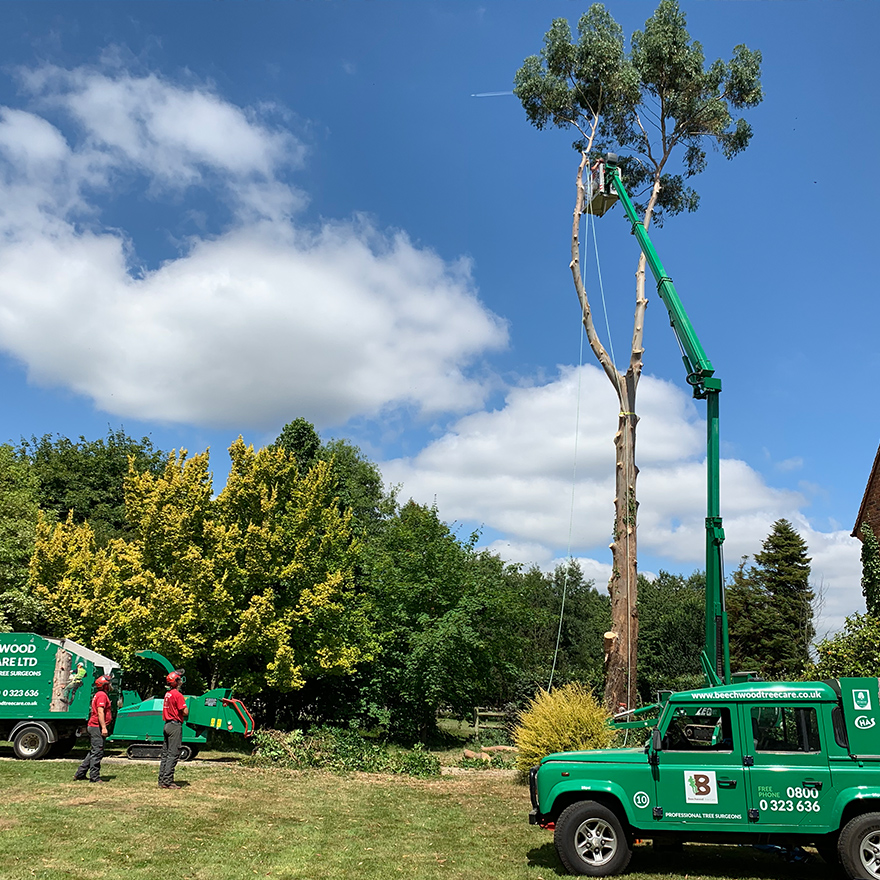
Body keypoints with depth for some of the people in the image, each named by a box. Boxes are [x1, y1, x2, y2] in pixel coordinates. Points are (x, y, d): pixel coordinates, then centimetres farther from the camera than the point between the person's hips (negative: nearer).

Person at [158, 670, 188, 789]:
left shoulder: (167, 694, 12)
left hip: (167, 725, 9)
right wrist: (186, 707, 3)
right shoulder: (178, 695, -15)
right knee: (173, 754, -5)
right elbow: (185, 712, -16)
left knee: (165, 754, 12)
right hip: (175, 726, -9)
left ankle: (162, 780, 15)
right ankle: (167, 781, -6)